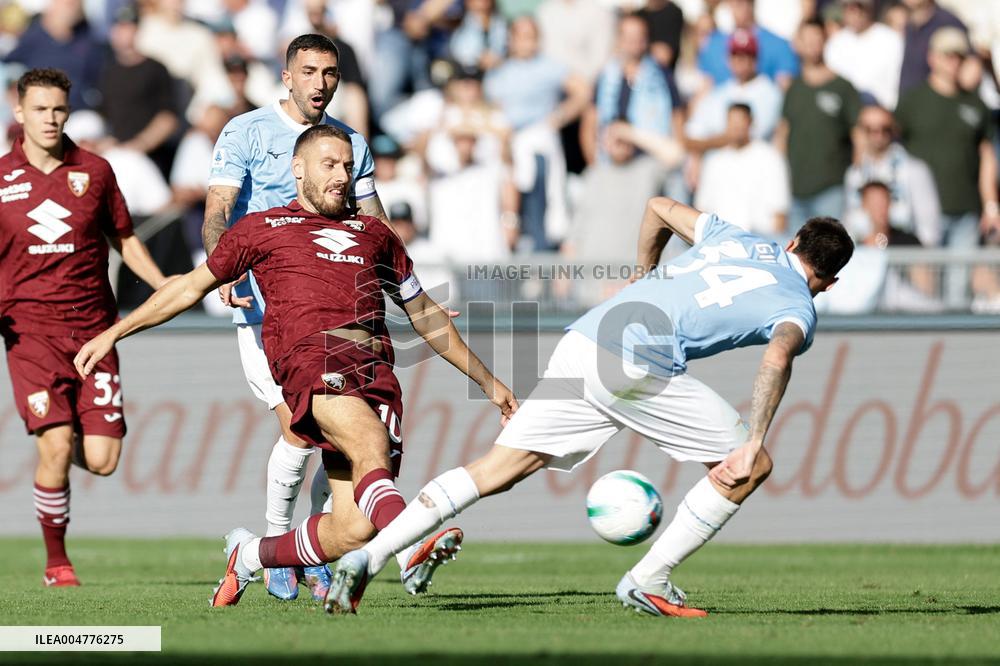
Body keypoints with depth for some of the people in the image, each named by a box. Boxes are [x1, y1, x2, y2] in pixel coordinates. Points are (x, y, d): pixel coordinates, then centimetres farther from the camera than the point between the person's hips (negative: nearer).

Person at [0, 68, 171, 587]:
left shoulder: (94, 171, 7)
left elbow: (124, 240, 18)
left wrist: (168, 287, 5)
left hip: (94, 328, 2)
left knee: (101, 460, -7)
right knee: (55, 446, -16)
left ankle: (75, 443, 32)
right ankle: (56, 559, 3)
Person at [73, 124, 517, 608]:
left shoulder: (374, 235, 30)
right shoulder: (262, 229, 21)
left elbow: (425, 315, 37)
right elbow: (192, 286, 28)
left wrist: (487, 381, 36)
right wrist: (113, 333, 25)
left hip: (376, 371, 4)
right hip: (311, 360, -4)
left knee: (353, 530, -11)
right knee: (372, 446, -36)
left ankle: (248, 556, 14)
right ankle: (411, 549, -59)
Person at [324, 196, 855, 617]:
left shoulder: (739, 239, 26)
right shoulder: (799, 308, 7)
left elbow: (659, 207, 36)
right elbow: (777, 356, -16)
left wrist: (647, 276, 50)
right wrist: (751, 444, -20)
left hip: (581, 344, 6)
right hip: (637, 370, -6)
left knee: (494, 471, 7)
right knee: (753, 468, 8)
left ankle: (368, 557, -5)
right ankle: (649, 582, 7)